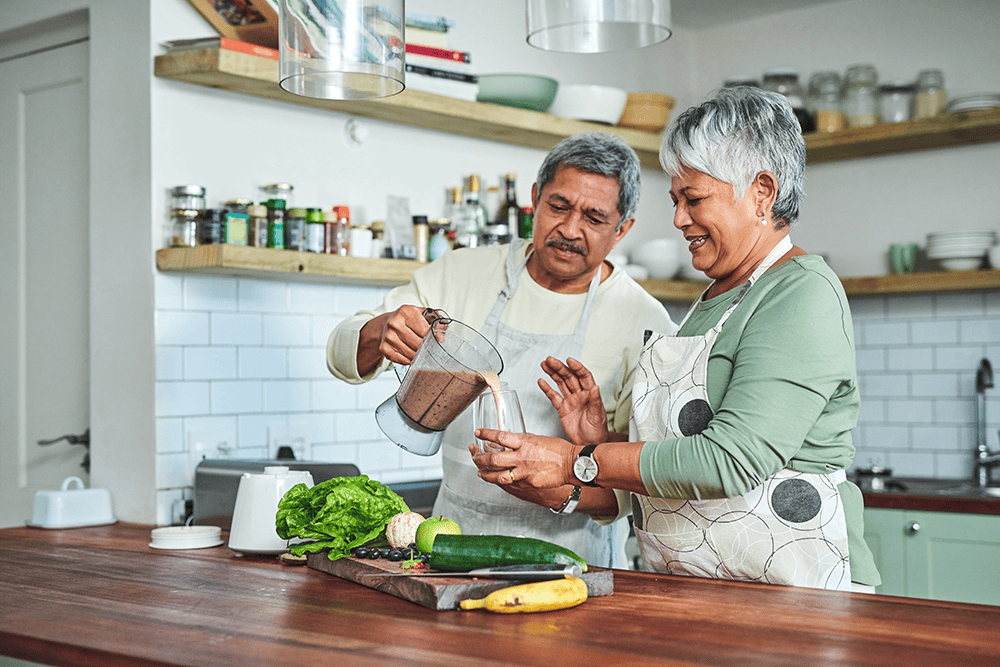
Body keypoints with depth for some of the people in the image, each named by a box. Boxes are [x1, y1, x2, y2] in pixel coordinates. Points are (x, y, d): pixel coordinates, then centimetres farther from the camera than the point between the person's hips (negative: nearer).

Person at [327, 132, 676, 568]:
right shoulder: (463, 273, 6)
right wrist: (383, 330, -16)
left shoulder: (643, 324, -4)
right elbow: (342, 356, 7)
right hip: (454, 535, 3)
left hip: (566, 552, -3)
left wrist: (567, 494, -25)